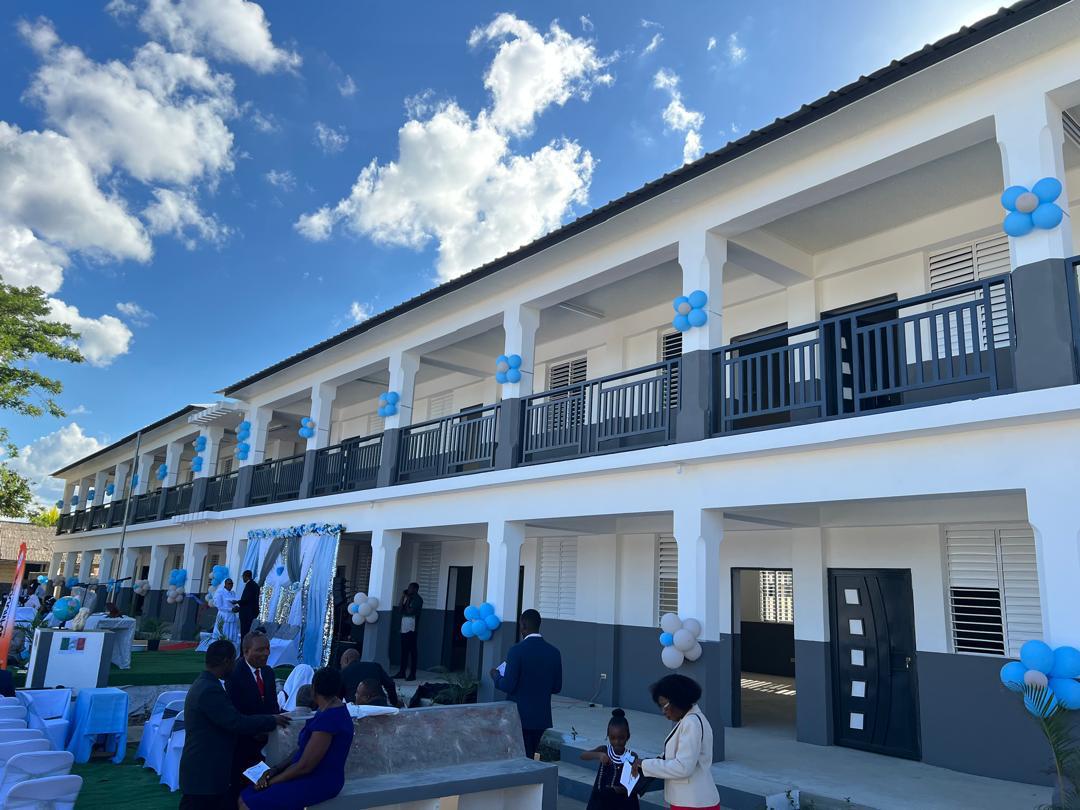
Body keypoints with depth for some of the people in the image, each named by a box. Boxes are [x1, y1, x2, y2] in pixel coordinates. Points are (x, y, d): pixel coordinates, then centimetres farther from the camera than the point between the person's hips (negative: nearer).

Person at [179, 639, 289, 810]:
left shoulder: (203, 684, 11)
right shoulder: (210, 690, -22)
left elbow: (228, 720, 17)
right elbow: (236, 722, -22)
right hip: (203, 774, -10)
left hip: (203, 770, 10)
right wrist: (272, 721, -11)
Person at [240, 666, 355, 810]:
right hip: (309, 776, 10)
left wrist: (271, 781, -9)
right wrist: (276, 770, 3)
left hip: (319, 782, -10)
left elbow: (304, 766, -21)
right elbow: (303, 750, 14)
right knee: (245, 797, -1)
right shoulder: (329, 711, 11)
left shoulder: (329, 717, -22)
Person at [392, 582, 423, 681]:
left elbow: (410, 611, -15)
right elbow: (401, 610, 13)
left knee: (412, 651, -6)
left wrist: (407, 601, -4)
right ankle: (402, 672, 14)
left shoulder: (418, 599, -5)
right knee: (404, 650, 9)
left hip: (411, 629, -8)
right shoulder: (409, 598, 19)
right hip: (404, 628, 8)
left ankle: (412, 674, -4)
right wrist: (403, 599, 7)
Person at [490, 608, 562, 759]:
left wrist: (496, 676, 3)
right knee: (530, 758, 16)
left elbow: (508, 686, -16)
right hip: (542, 718, 5)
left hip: (520, 717, -5)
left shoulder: (517, 650, -15)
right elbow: (556, 688, 6)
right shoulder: (554, 652, 0)